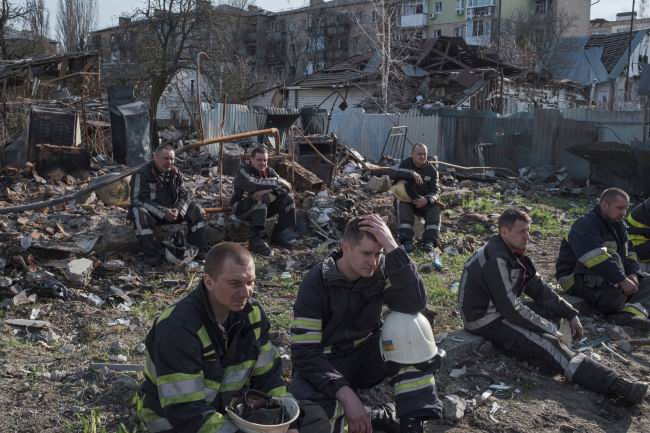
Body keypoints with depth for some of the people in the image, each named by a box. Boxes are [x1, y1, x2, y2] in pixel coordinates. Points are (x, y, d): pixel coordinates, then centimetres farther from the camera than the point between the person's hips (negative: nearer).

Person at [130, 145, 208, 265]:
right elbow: (138, 200, -24)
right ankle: (153, 256, -33)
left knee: (196, 209, -12)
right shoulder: (142, 174, -18)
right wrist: (163, 212, -33)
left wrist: (178, 209, -23)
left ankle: (199, 251, -10)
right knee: (139, 213, -37)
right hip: (152, 213, -5)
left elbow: (185, 194, 0)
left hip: (171, 211, 5)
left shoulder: (176, 173, 0)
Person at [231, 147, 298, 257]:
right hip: (242, 209, -6)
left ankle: (279, 236, -1)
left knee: (287, 198, -7)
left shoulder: (268, 171, 3)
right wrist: (277, 182, -28)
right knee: (262, 198, -35)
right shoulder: (243, 170, -14)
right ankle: (255, 241, -35)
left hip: (263, 209, 7)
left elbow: (287, 187, -9)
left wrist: (269, 191, -28)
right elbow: (253, 183, -36)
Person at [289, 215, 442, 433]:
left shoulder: (380, 271, -10)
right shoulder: (316, 283, -20)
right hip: (326, 364, -3)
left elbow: (415, 304, -28)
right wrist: (346, 394, -34)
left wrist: (392, 248, -33)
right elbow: (305, 353, -22)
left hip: (366, 354, 3)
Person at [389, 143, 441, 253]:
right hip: (405, 200, -2)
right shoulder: (406, 164, -6)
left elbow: (435, 191, -7)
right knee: (402, 204, -34)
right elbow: (392, 173, -27)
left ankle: (429, 241, -33)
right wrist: (412, 174, -38)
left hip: (423, 202, 2)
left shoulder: (432, 170, 0)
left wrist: (427, 199, -30)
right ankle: (406, 240, -41)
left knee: (435, 207, -26)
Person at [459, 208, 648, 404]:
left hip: (501, 311, 11)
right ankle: (616, 385, -32)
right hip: (488, 322, -11)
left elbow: (539, 288, 12)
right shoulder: (496, 260, -23)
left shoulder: (513, 253, 8)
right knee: (547, 344, -25)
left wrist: (571, 314, 4)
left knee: (558, 307, 7)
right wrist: (548, 328, -15)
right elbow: (510, 308, -25)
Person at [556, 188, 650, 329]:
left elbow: (629, 254, 10)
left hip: (608, 282, 9)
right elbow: (596, 258, -29)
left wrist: (633, 275, -9)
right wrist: (622, 280, -32)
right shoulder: (585, 225, -16)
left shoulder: (618, 226, 15)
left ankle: (631, 312, -33)